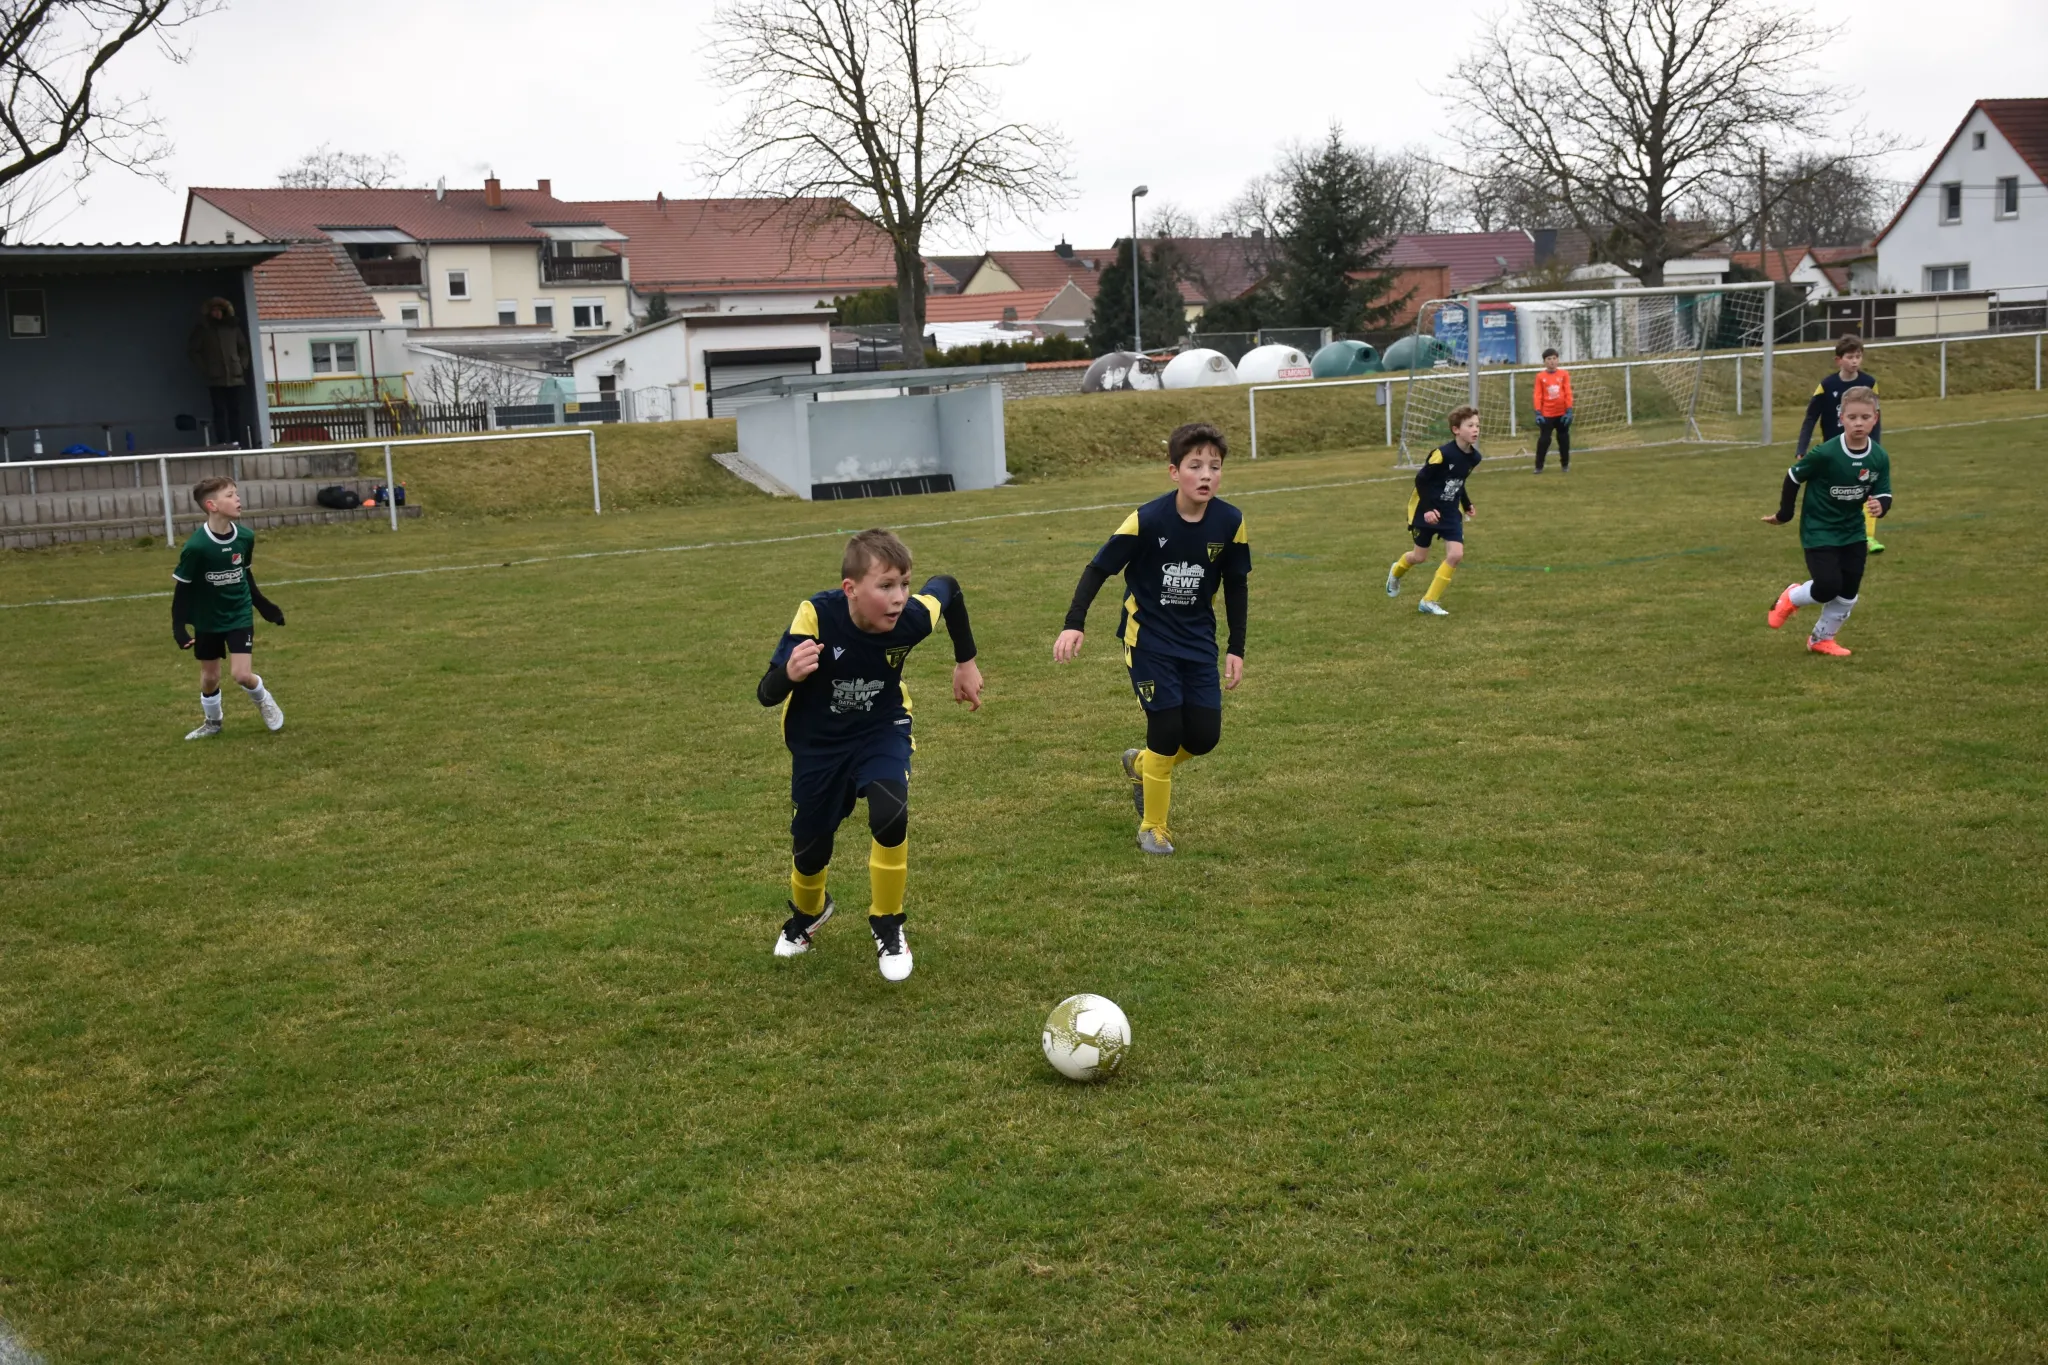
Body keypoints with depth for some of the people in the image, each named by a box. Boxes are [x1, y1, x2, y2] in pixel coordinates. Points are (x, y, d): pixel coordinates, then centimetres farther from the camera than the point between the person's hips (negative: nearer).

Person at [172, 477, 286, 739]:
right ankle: (212, 722, 38)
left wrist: (263, 605, 12)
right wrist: (178, 626, -18)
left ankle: (263, 700, 22)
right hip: (207, 620, -1)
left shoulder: (245, 536, -11)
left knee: (242, 674, -11)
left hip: (240, 616, 1)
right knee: (210, 677, 12)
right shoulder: (196, 546, -24)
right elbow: (183, 588, -14)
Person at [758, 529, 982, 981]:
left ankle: (888, 927, -1)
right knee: (810, 848, 11)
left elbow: (949, 587, -1)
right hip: (818, 742, 0)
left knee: (890, 816, -27)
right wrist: (790, 674, -52)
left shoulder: (914, 616, -26)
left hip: (881, 730, 0)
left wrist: (966, 662, 5)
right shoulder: (817, 616, -32)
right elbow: (766, 695, -29)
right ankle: (807, 914, 49)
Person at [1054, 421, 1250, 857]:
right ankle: (1153, 827, 14)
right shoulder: (1147, 520, -21)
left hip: (1198, 640, 4)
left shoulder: (1230, 522, -10)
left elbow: (1236, 586, 3)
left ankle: (1141, 765, 33)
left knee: (1204, 735, 0)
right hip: (1149, 638, -4)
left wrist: (1236, 649, 3)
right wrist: (1074, 624, -22)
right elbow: (1099, 568, -13)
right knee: (1167, 730, -9)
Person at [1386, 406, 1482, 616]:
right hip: (1426, 510, -5)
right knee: (1420, 557, 7)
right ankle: (1396, 572, 45)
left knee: (1456, 554, -10)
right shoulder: (1443, 453, -25)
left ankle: (1429, 601, 1)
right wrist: (1427, 509, -23)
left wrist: (1466, 504, 14)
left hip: (1450, 511, 5)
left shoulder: (1474, 457, -3)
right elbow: (1421, 479, -19)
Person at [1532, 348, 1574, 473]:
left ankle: (1565, 465, 20)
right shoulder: (1540, 376, 0)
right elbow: (1538, 396, -2)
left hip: (1562, 413, 1)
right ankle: (1539, 466, 2)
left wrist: (1569, 411, -7)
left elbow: (1568, 393, 0)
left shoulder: (1564, 374, 2)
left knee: (1564, 439, 9)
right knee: (1544, 439, -4)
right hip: (1547, 414, -1)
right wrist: (1538, 413, -10)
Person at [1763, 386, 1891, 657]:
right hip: (1818, 530, -5)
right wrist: (1784, 514, 0)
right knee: (1828, 586, -17)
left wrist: (1880, 505, -26)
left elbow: (1884, 494, -1)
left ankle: (1821, 639, 28)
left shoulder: (1879, 458, -9)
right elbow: (1793, 477, -10)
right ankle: (1791, 598, 17)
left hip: (1853, 532, 5)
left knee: (1848, 593, 6)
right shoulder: (1825, 454, -23)